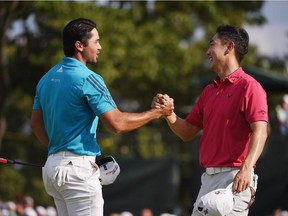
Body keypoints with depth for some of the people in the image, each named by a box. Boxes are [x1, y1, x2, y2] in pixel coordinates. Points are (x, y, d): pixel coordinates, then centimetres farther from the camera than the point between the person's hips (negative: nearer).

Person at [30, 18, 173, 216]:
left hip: (52, 164, 9)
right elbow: (117, 123, -15)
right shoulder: (88, 79, -13)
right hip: (78, 169, -9)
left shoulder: (47, 78, 12)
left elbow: (36, 124, 19)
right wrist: (157, 113, -5)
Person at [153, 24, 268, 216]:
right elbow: (187, 132, 21)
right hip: (208, 178, 8)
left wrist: (246, 167, -30)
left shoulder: (249, 87, -6)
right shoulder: (209, 91, 20)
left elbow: (260, 132, -17)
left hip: (234, 177, -8)